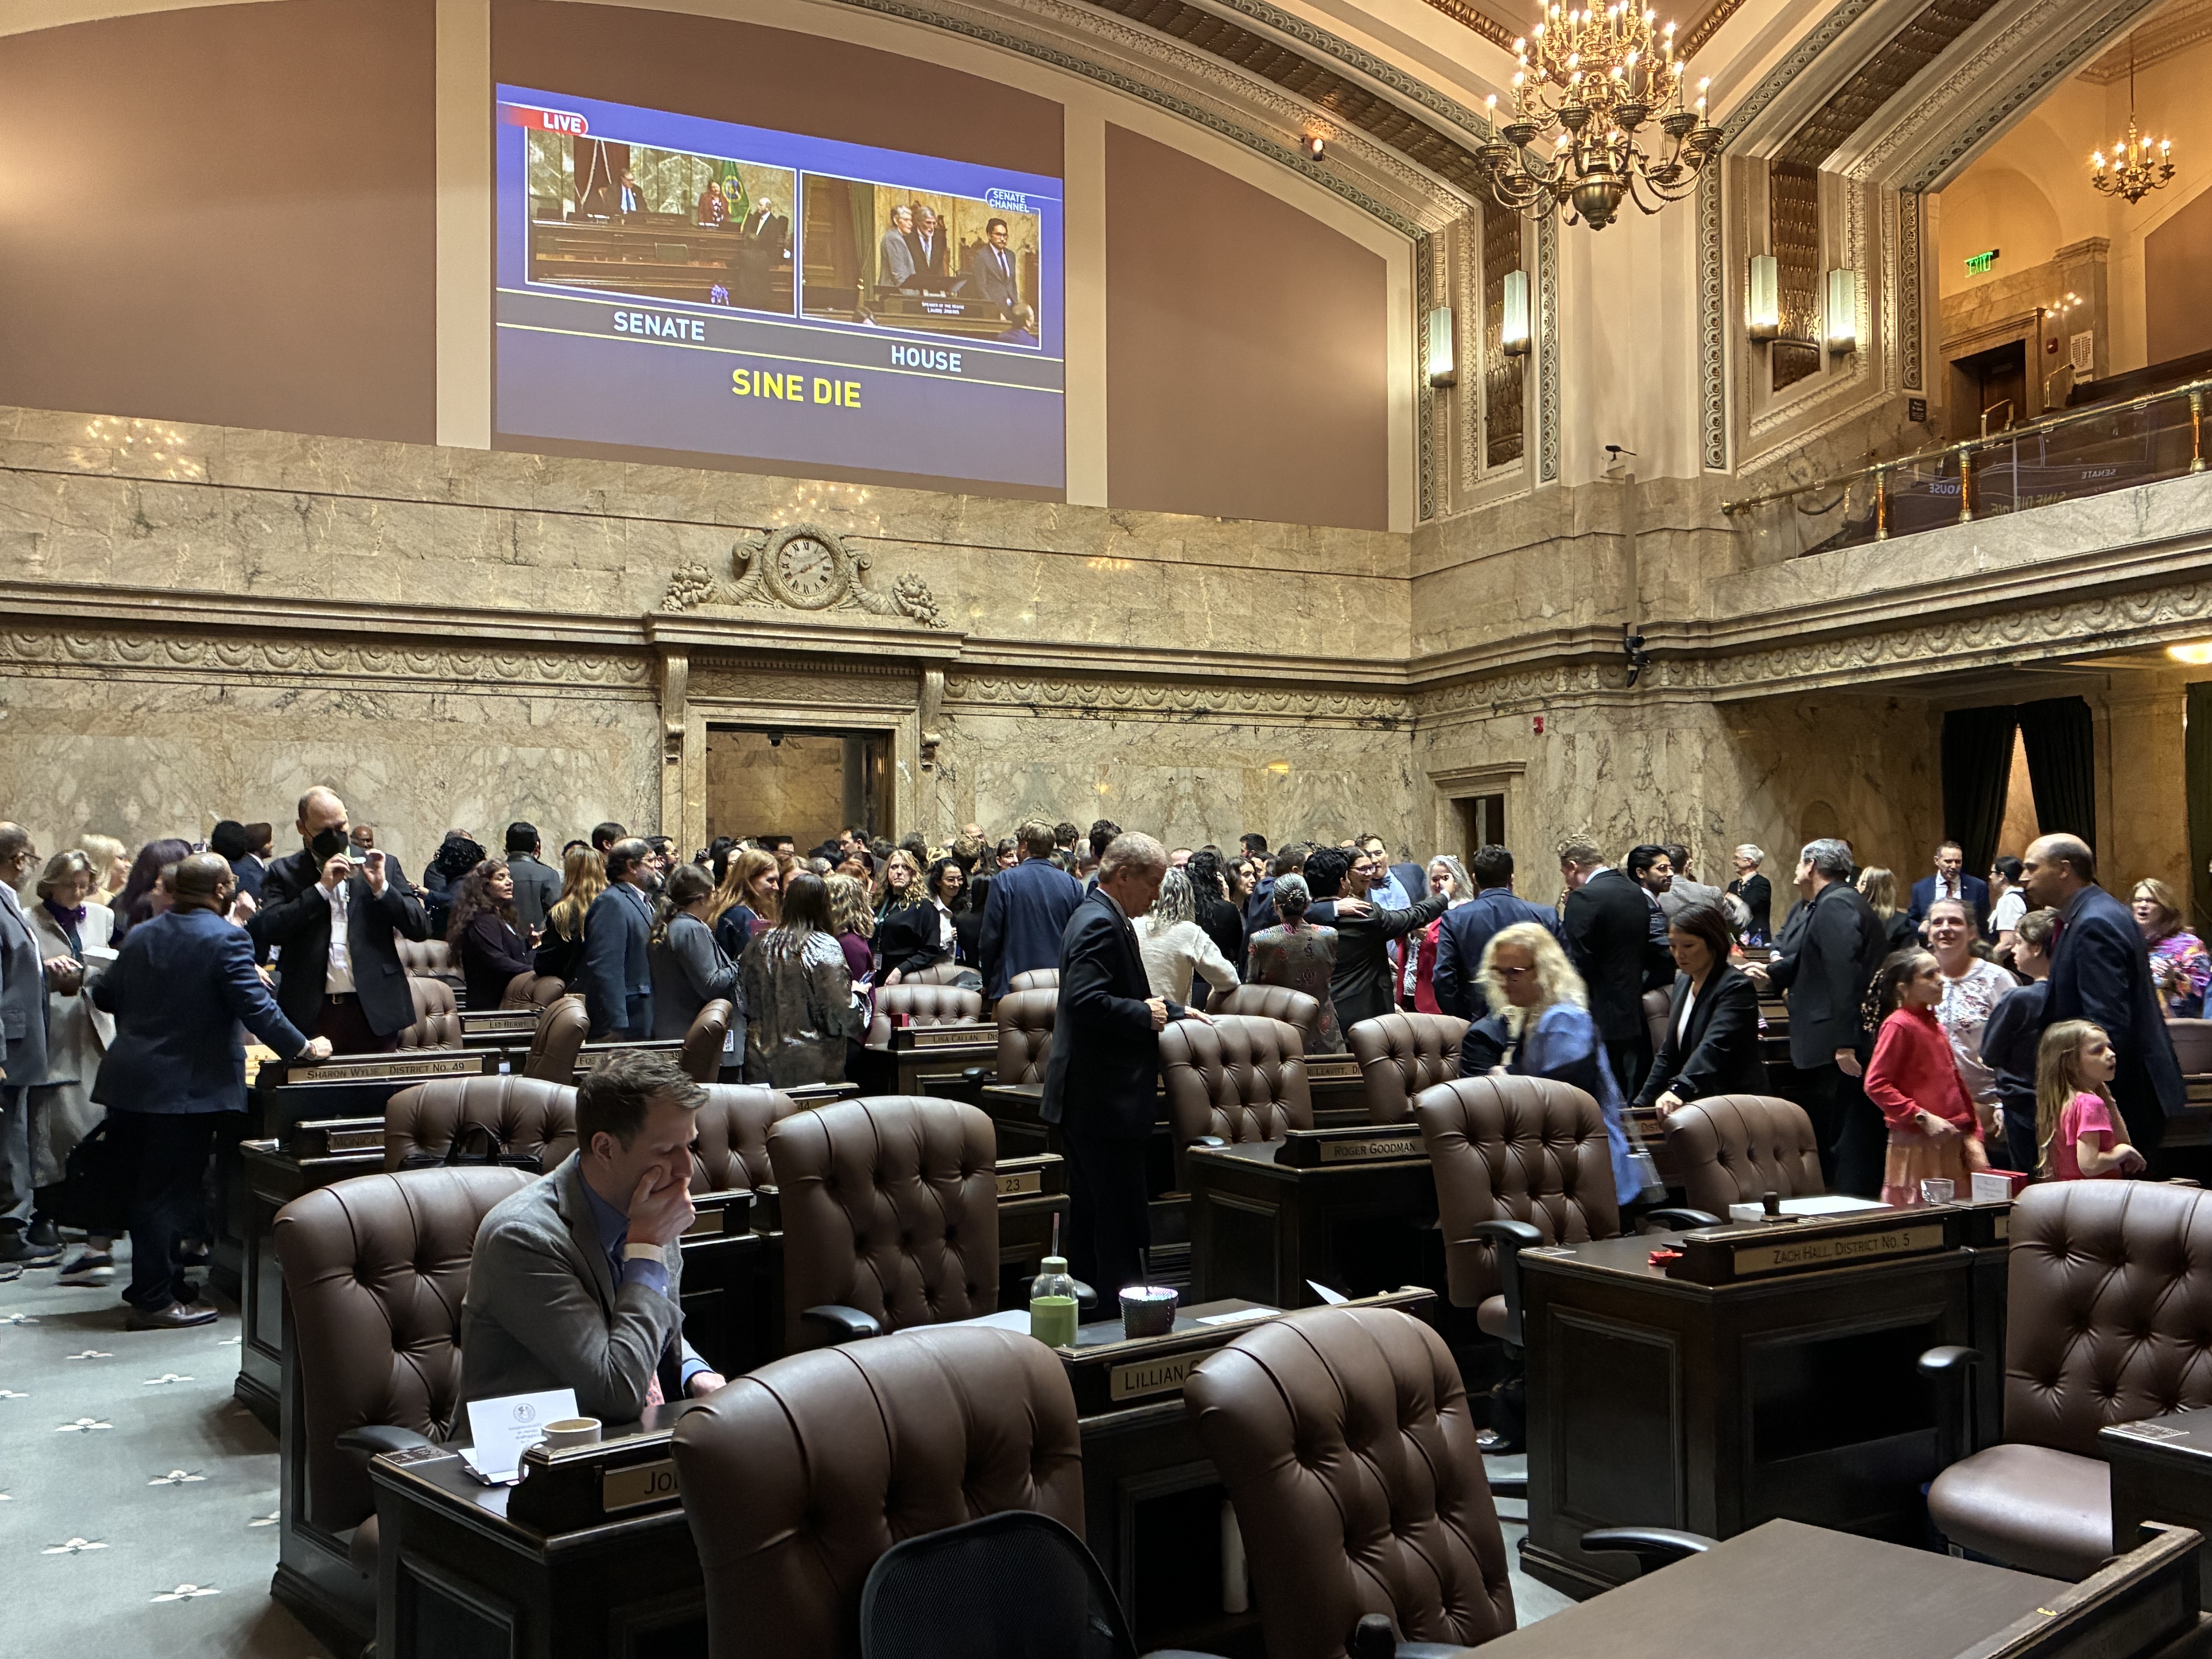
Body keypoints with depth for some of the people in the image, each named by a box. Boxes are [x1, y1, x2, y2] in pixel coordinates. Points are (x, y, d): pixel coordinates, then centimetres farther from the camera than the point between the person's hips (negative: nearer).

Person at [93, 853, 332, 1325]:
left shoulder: (140, 935, 8)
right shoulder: (226, 939, -15)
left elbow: (103, 995, 16)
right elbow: (257, 1008, -19)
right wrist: (304, 1049, -9)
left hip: (129, 1082, 7)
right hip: (187, 1086, -7)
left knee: (147, 1186, 17)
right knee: (168, 1193, 0)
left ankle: (161, 1280, 31)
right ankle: (154, 1301, 6)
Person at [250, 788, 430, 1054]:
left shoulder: (377, 865, 10)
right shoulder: (283, 873, 7)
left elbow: (421, 929, 5)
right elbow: (266, 931, -8)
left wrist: (381, 887, -8)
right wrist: (321, 888, -11)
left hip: (374, 1012, 1)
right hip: (311, 1014, -1)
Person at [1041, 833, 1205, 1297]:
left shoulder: (1105, 919, 17)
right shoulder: (1101, 924, -17)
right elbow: (1085, 1000, -29)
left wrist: (1173, 1010, 18)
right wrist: (1146, 1015, -19)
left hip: (1088, 1099, 11)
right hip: (1104, 1099, -11)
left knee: (1091, 1207, 15)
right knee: (1121, 1212, -6)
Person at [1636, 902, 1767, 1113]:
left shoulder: (1737, 987, -13)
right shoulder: (1682, 982, 12)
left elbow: (1714, 1048, -28)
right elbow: (1668, 1052, 16)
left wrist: (1679, 1090, -42)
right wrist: (1641, 1104, 10)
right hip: (1694, 1106, 7)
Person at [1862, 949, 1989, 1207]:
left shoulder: (1934, 1026, 16)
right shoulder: (1898, 1025, -10)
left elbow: (1956, 1086, 20)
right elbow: (1876, 1085, -17)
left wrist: (1973, 1137, 12)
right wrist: (1923, 1118, -19)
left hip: (1951, 1146, 8)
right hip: (1916, 1146, -8)